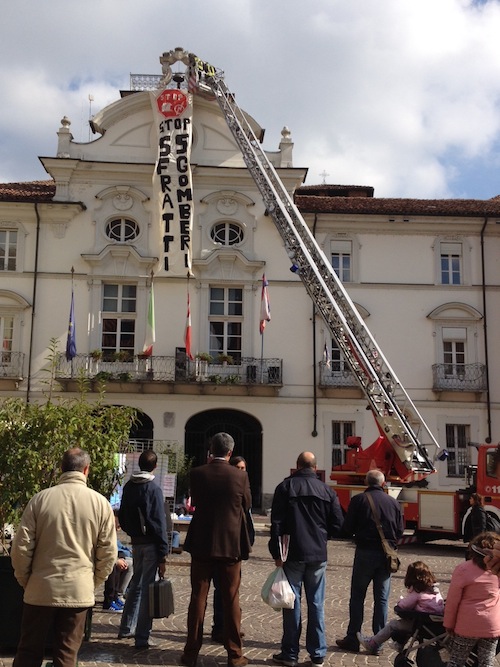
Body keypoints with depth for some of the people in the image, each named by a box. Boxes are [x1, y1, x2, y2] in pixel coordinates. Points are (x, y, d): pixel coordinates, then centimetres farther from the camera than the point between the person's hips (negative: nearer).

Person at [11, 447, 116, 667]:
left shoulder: (40, 498, -5)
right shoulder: (100, 503, -4)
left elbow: (21, 546, -4)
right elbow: (108, 553, -2)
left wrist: (25, 580, 11)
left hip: (40, 589, 0)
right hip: (78, 591, 0)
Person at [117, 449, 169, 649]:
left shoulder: (128, 487, 6)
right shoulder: (153, 489, -15)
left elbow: (122, 516, 13)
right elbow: (159, 524, -16)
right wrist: (163, 554, -14)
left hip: (135, 543, 7)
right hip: (150, 544, -7)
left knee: (136, 584, 20)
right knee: (146, 588, -1)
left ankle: (126, 628, 29)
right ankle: (142, 637, 3)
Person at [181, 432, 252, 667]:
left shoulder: (196, 474, -6)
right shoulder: (240, 477, -9)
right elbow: (246, 505, 6)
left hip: (201, 545, 1)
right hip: (231, 545, -1)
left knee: (198, 599, 9)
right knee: (231, 601, 8)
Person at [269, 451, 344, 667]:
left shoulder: (285, 487, -3)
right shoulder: (327, 491, 3)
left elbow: (277, 523, -6)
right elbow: (337, 525, 4)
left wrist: (276, 552, -2)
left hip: (293, 554, -2)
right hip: (318, 555, 2)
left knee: (292, 603, 5)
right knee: (316, 604, 9)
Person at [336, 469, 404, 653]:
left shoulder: (358, 500, -5)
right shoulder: (393, 502, 3)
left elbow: (347, 528, -5)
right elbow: (400, 530, 6)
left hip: (365, 552, -2)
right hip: (386, 555, 2)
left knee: (357, 596, 8)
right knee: (382, 599, 9)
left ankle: (353, 638, 9)